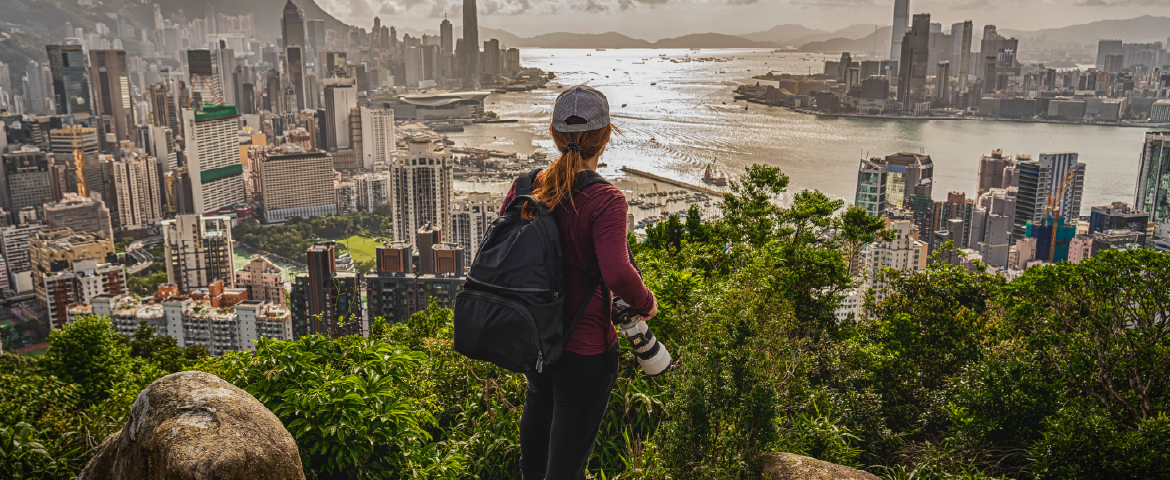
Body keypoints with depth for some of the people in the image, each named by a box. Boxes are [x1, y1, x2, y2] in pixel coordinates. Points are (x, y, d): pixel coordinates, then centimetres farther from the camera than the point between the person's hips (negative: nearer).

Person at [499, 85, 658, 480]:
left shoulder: (525, 186, -5)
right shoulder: (605, 201, -22)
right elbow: (618, 274, -32)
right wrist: (646, 303, -13)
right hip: (584, 347, -7)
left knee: (540, 402, 35)